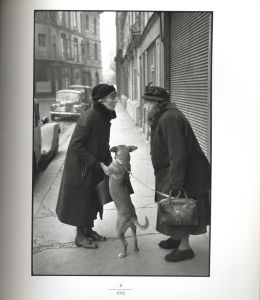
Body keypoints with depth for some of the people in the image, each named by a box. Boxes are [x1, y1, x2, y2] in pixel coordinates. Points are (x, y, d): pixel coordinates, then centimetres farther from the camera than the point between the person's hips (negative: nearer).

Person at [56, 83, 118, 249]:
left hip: (94, 167, 9)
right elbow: (76, 145, -24)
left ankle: (89, 230, 34)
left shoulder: (104, 117, 3)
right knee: (81, 199, 4)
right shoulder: (89, 117, -24)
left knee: (93, 198, 17)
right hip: (81, 167, -8)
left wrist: (109, 161, 2)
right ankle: (80, 236, 19)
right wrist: (94, 162, -23)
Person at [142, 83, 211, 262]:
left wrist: (176, 184, -28)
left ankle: (185, 248, 13)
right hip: (172, 171, 10)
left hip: (185, 173, -10)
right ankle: (177, 238, 36)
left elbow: (178, 154, -29)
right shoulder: (163, 117, 10)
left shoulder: (170, 118, -24)